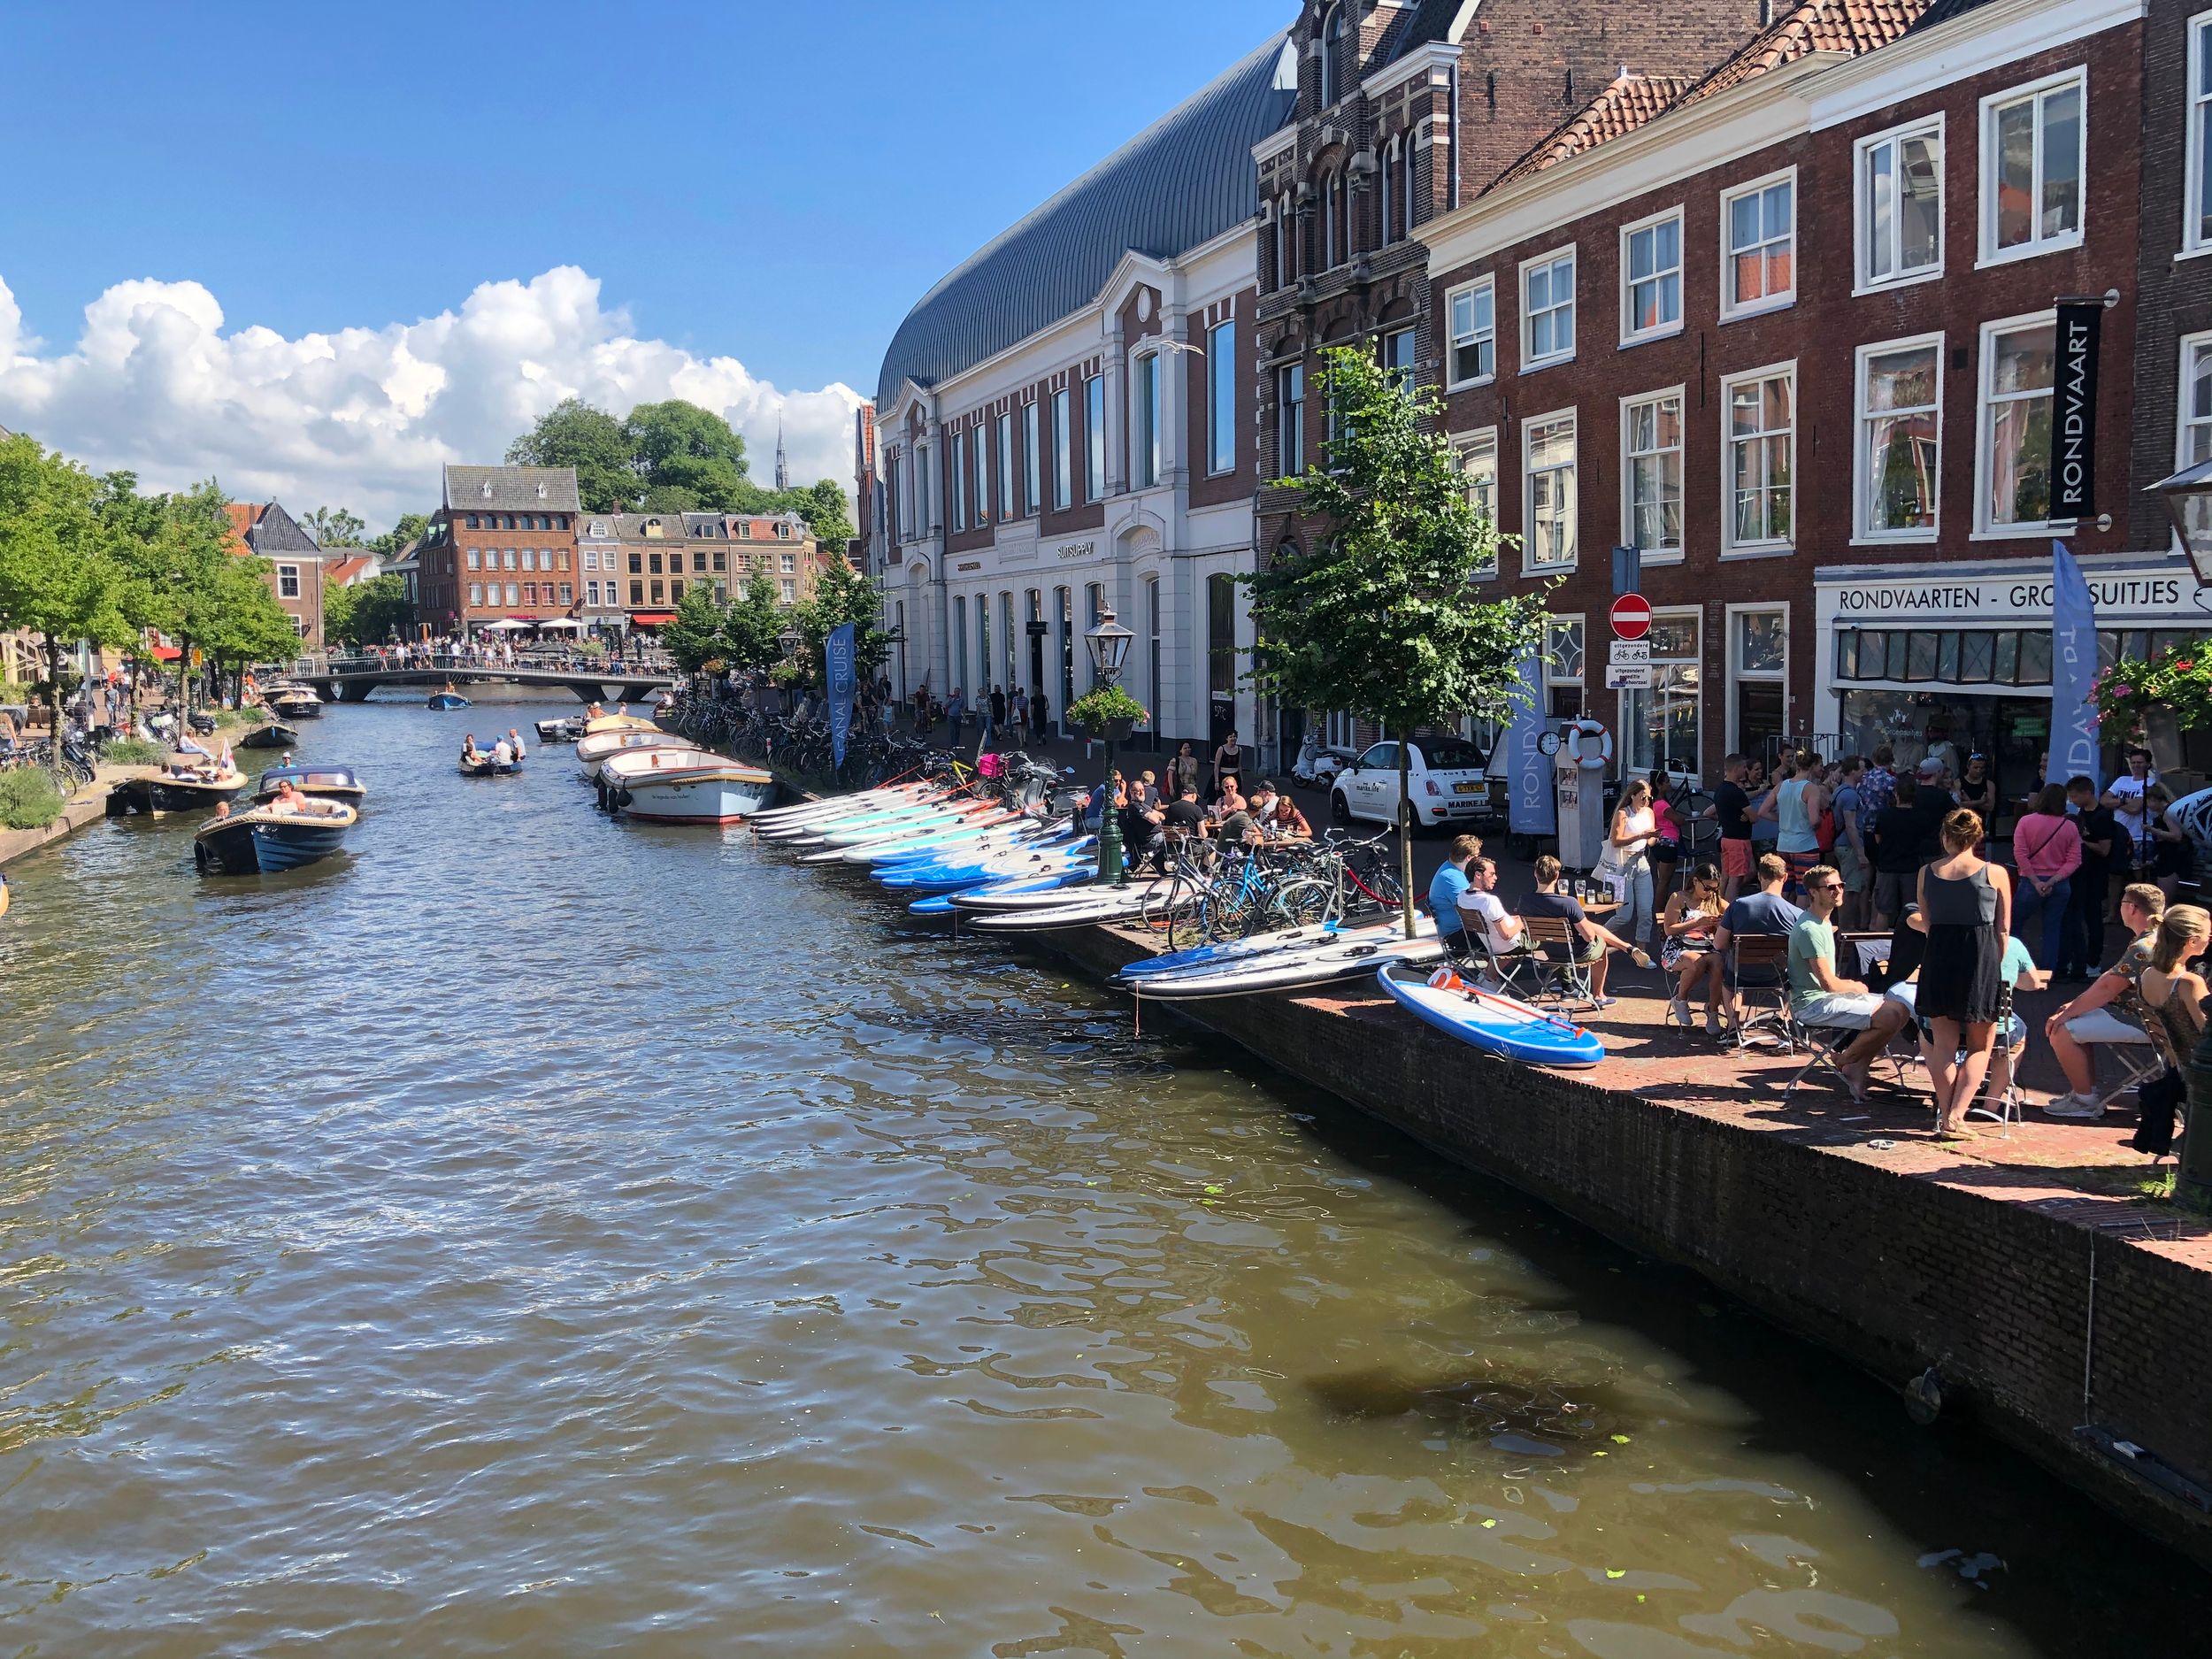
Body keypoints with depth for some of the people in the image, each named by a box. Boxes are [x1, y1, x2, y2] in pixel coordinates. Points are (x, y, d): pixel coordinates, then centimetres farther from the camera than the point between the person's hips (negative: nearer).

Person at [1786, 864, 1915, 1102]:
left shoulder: (1825, 922, 15)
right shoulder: (1809, 929, -19)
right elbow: (1829, 983, -20)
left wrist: (1850, 985, 11)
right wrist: (1856, 987, -1)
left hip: (1828, 995, 11)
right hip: (1812, 1004, -11)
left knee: (1900, 1008, 2)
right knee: (1889, 1017, -22)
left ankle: (1858, 1066, 2)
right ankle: (1845, 1063, -1)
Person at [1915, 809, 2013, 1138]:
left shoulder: (1927, 873, 3)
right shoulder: (1995, 874, -3)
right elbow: (2003, 930, 3)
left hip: (1938, 960, 2)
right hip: (1981, 960, -2)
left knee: (1944, 1046, 10)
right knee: (1979, 1047, 10)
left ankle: (1944, 1115, 7)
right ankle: (1956, 1115, -4)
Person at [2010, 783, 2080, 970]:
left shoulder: (2026, 822, -7)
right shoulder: (2070, 827, -1)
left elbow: (2020, 854, -13)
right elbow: (2074, 861, -6)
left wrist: (2036, 882, -12)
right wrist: (2053, 881, -11)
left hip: (2031, 883, -2)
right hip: (2060, 885, 2)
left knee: (2014, 925, 11)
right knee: (2052, 930, 8)